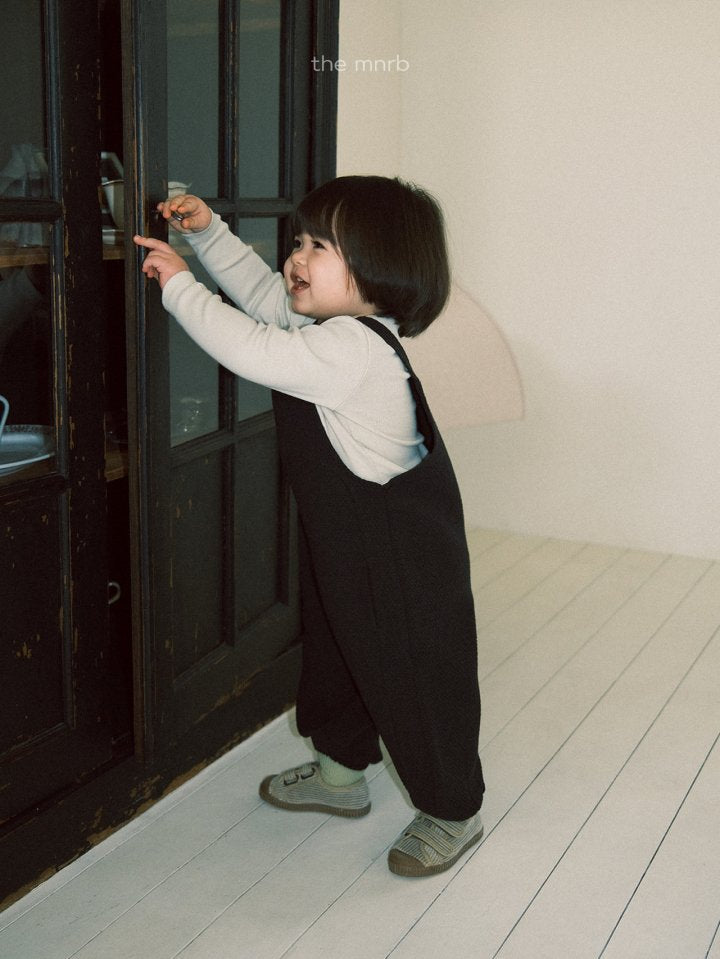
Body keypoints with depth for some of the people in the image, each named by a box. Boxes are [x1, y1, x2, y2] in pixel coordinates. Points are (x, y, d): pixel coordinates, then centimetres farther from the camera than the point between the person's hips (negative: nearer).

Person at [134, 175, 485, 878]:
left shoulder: (353, 349, -28)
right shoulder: (337, 328, 2)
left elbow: (250, 349, -32)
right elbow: (261, 292, 16)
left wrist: (180, 284, -21)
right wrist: (208, 233, 6)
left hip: (404, 555, -10)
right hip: (344, 538, 10)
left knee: (412, 676, 4)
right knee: (333, 652, 24)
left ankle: (452, 812, 23)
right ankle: (340, 772, 45)